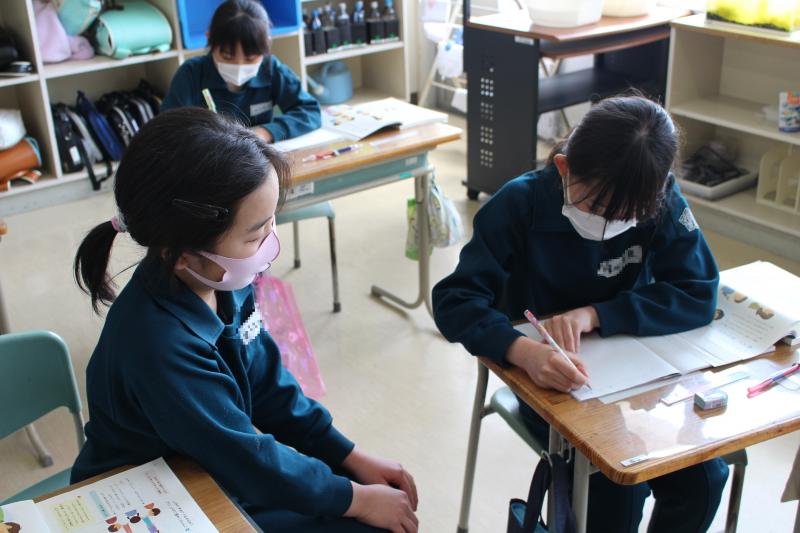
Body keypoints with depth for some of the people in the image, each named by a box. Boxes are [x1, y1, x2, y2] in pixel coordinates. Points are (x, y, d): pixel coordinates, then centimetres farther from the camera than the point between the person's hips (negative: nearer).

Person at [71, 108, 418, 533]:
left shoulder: (220, 281, -11)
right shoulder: (160, 343, -34)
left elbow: (269, 387, 2)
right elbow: (248, 463, -25)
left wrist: (352, 458, 0)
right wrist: (355, 499, -15)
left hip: (221, 469, 7)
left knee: (388, 498, 4)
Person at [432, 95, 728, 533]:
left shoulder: (661, 202, -12)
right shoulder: (521, 204, -19)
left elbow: (698, 295, -14)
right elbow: (453, 299, -23)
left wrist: (594, 314, -27)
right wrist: (523, 350, -42)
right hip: (549, 375, -3)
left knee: (703, 476, -14)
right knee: (620, 484, -23)